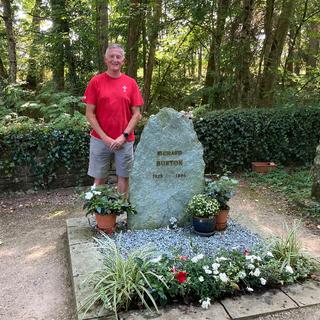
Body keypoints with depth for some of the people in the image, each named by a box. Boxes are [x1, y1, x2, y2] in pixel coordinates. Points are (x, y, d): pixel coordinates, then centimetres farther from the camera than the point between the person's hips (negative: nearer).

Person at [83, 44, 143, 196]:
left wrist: (124, 136, -9)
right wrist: (104, 137, -10)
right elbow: (89, 113, -3)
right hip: (100, 139, -1)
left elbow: (136, 114, 2)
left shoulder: (131, 83, 3)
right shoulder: (96, 81, -1)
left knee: (123, 177, 9)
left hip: (124, 140, 1)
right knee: (99, 178, 7)